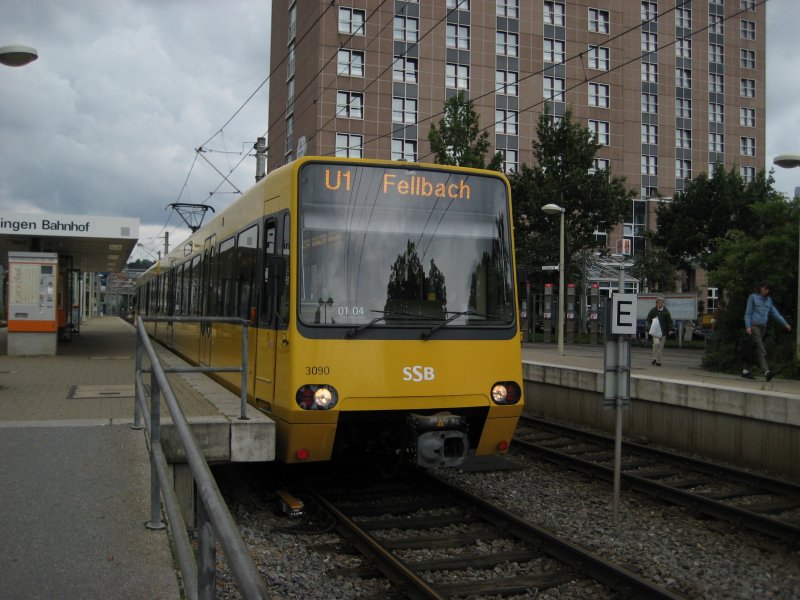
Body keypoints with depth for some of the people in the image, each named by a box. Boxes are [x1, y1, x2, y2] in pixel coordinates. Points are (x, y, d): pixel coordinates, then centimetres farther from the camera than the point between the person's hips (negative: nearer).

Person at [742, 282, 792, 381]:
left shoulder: (768, 300, 15)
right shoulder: (753, 297, 1)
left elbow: (775, 313, 12)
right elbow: (748, 313, -2)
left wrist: (785, 324, 4)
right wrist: (748, 326, -11)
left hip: (763, 327, 6)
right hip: (753, 326, -6)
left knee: (753, 349, 7)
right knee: (760, 348, -17)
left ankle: (745, 371, 13)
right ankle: (766, 371, -29)